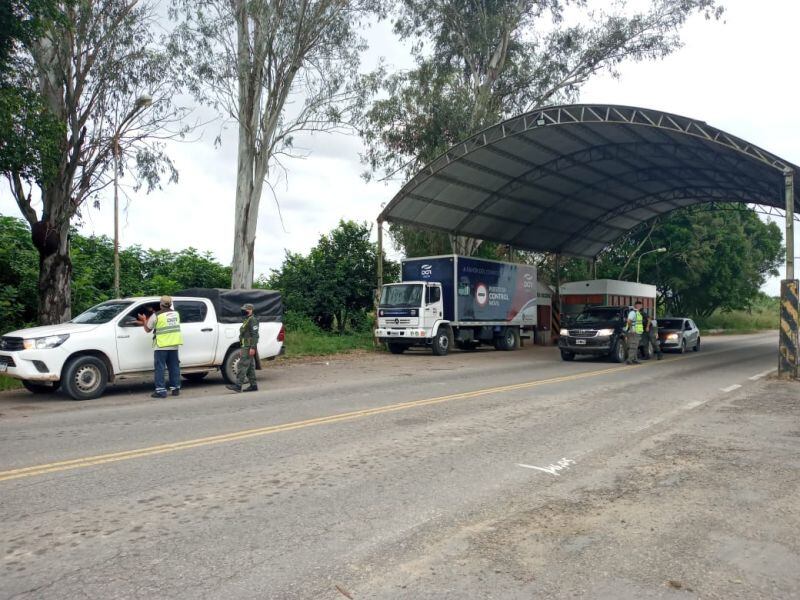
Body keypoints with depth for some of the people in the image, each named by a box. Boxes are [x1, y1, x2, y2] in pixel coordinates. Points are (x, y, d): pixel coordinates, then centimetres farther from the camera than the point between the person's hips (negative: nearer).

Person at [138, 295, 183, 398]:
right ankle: (176, 388, 15)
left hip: (161, 346, -5)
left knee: (160, 368, 0)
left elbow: (147, 329, 2)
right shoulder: (176, 314, 10)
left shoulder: (156, 315, -6)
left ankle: (161, 390, -3)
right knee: (174, 367, 11)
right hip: (174, 345, 5)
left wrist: (144, 321, 21)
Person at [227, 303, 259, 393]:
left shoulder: (253, 320, -13)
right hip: (246, 346, 11)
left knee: (243, 365, -12)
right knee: (250, 366, 11)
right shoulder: (247, 320, 20)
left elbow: (255, 335, -20)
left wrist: (253, 347, -26)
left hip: (249, 347, -11)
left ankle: (238, 385, -14)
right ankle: (253, 385, 14)